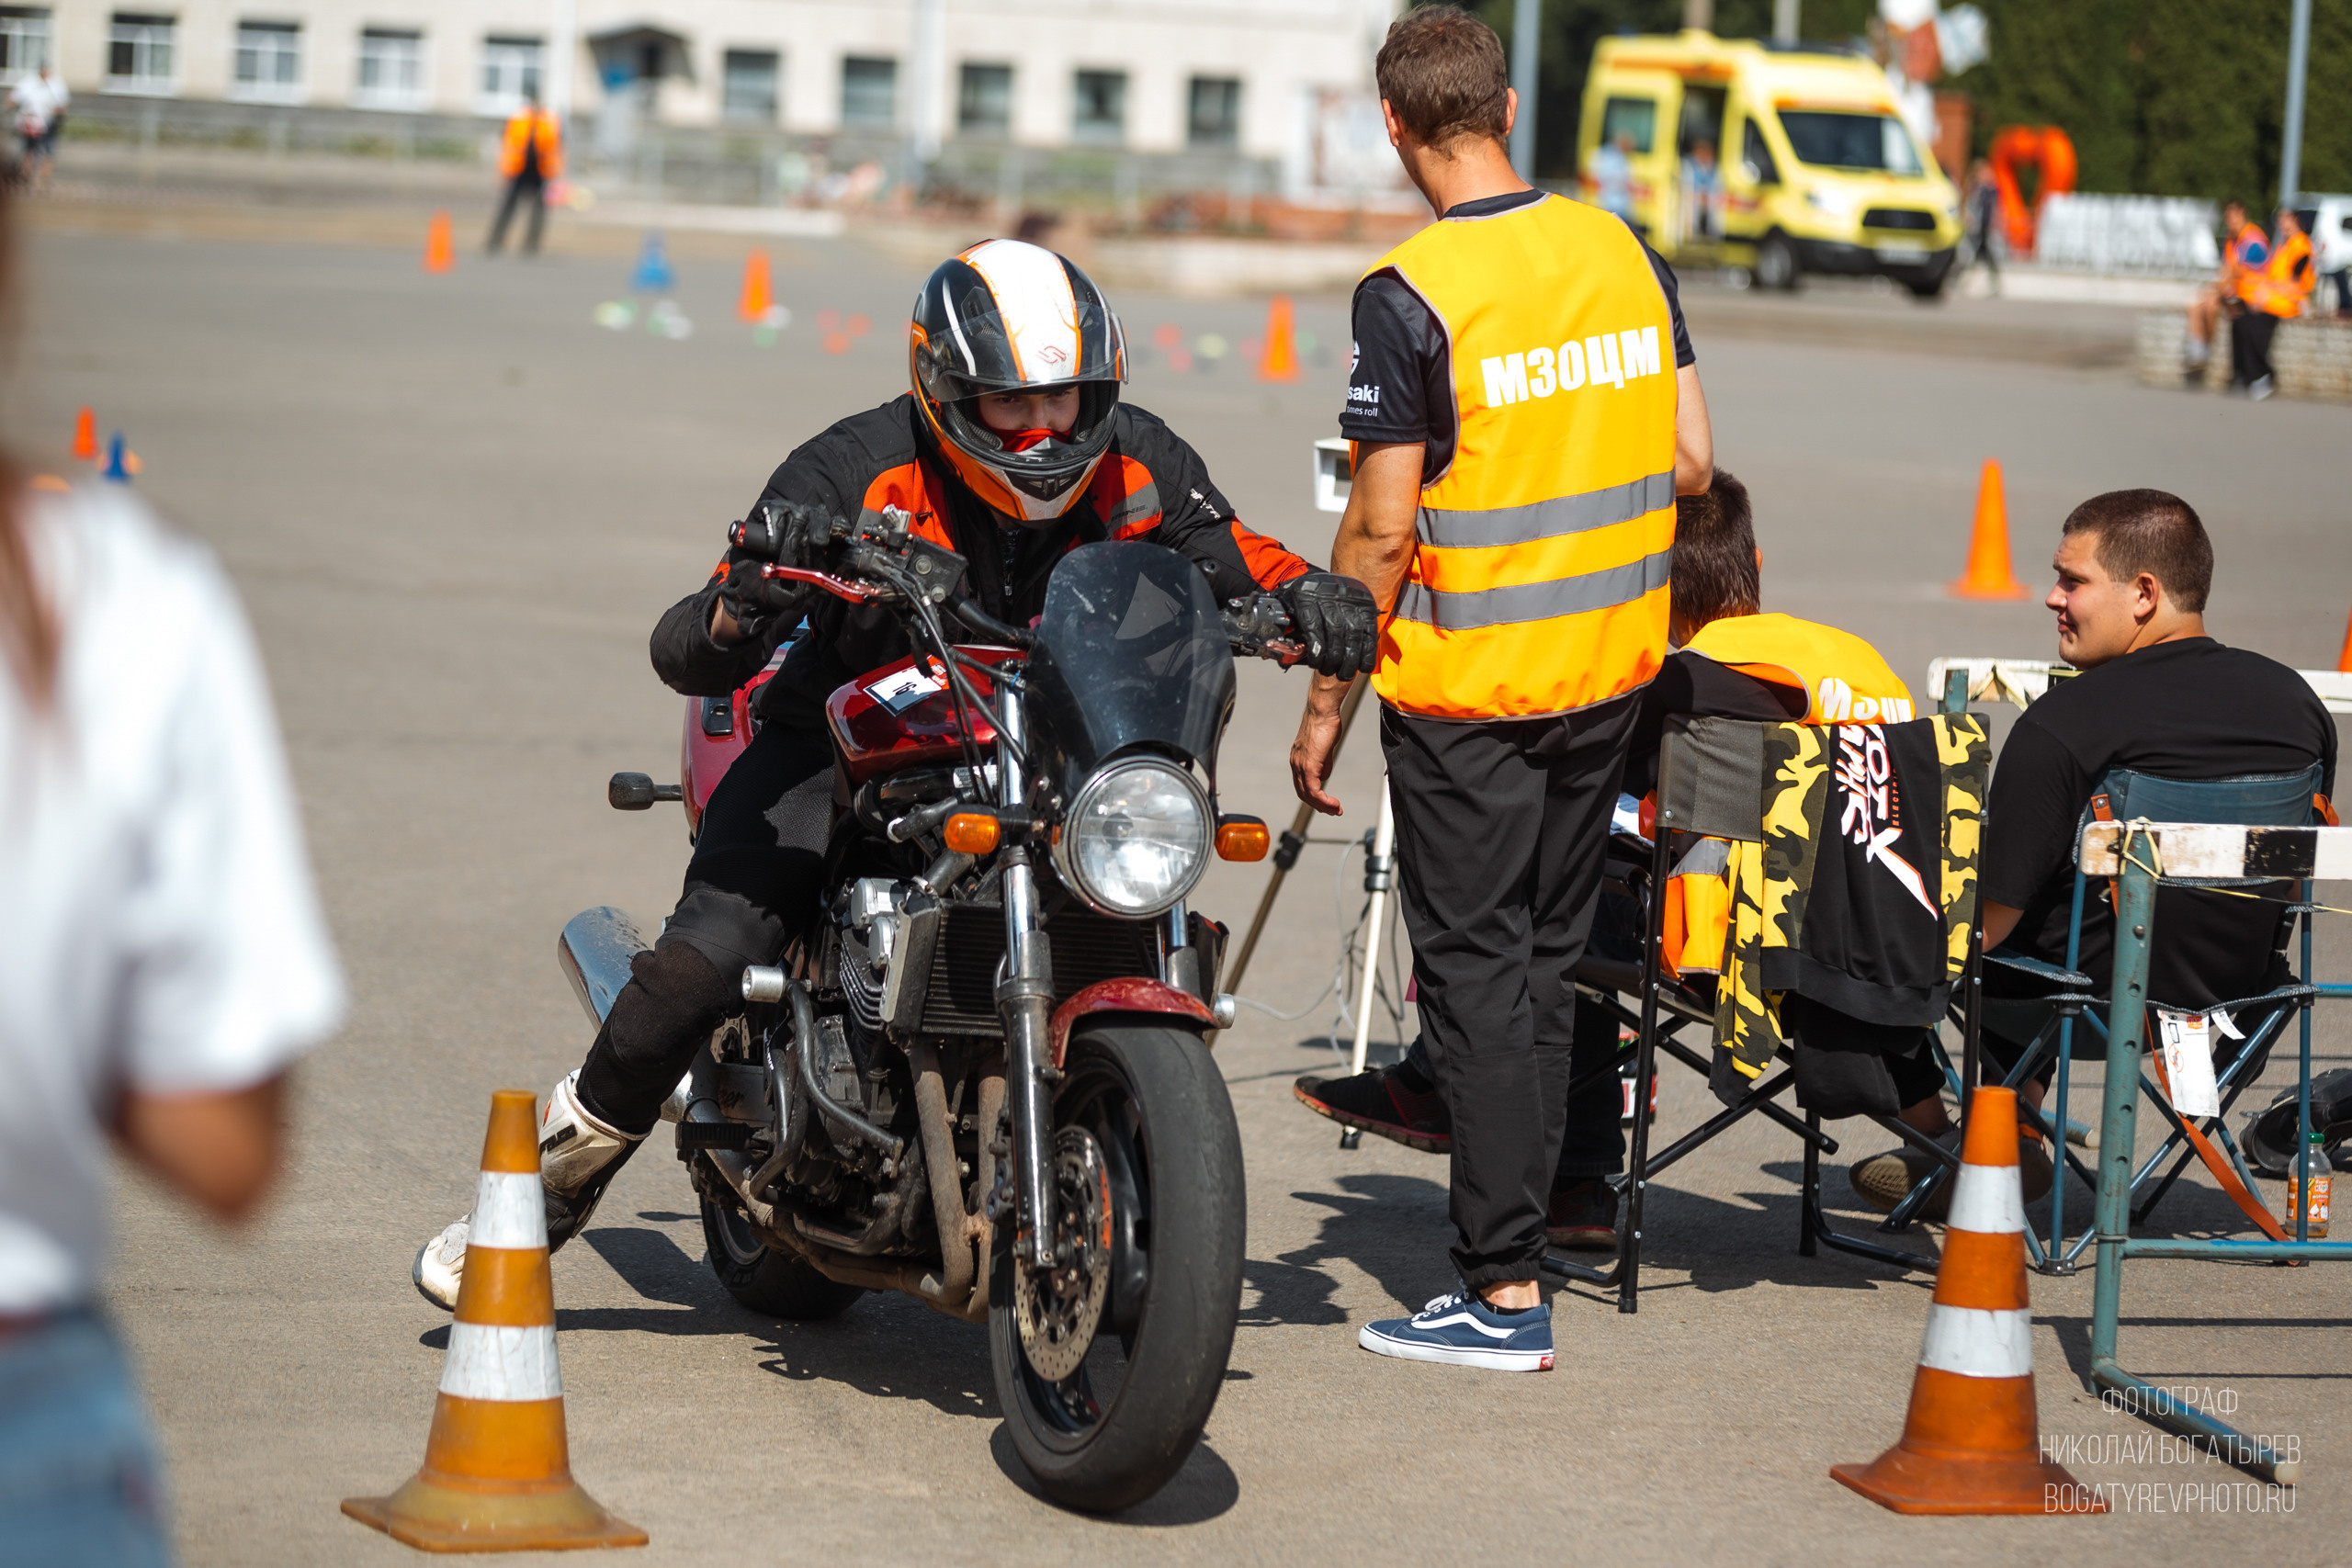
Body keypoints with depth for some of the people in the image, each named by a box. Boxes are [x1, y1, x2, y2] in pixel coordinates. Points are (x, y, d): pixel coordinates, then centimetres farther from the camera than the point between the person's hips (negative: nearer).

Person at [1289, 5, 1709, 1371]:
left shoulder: (1411, 296, -16)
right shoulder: (1625, 252, 2)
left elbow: (1381, 530, -15)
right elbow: (1691, 463, 5)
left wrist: (1324, 704, -6)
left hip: (1466, 689, -6)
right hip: (1610, 669, 6)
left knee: (1476, 974, 0)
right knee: (1547, 959, 15)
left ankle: (1506, 1295, -1)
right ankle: (1513, 1228, 23)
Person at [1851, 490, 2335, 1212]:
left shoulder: (2062, 724, -23)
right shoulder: (2297, 700, -4)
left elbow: (1984, 922, -18)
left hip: (2096, 999, -6)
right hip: (2247, 987, 6)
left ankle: (1936, 1146, 36)